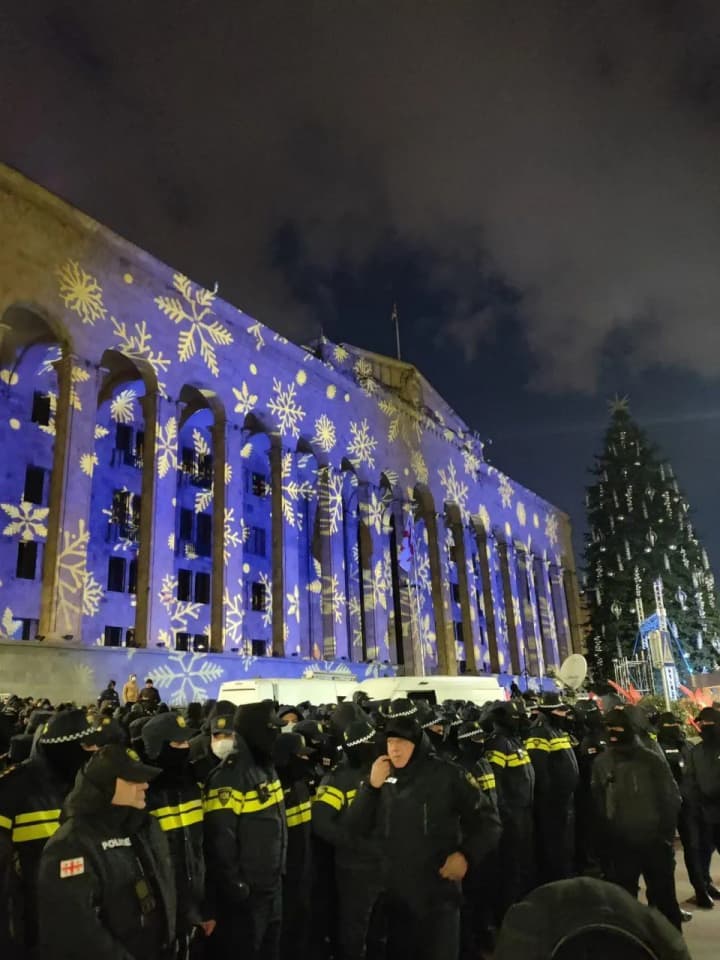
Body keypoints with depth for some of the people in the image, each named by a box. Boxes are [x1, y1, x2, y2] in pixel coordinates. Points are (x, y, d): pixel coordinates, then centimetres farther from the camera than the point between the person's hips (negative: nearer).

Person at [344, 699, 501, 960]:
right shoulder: (381, 777, 1)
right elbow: (355, 829, -3)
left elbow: (488, 822, -1)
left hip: (438, 892, -3)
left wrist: (466, 855, -14)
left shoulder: (448, 776, -10)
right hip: (394, 892, 4)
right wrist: (371, 786, -15)